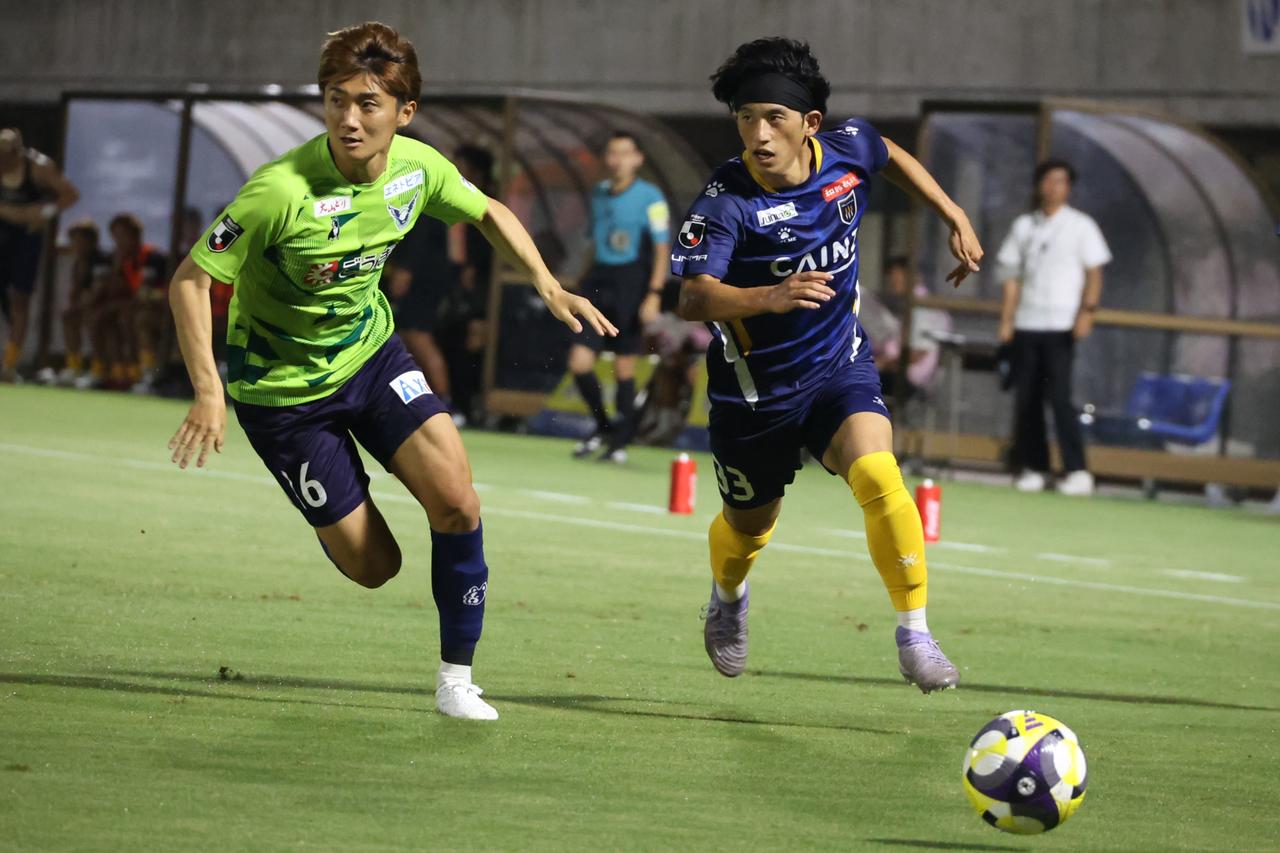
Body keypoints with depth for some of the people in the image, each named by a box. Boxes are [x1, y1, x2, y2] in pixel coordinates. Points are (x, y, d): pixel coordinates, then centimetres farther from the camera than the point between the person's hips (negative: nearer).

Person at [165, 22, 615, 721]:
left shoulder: (418, 167, -13)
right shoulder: (282, 191, -31)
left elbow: (488, 213, 9)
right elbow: (189, 280, -24)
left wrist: (548, 285, -5)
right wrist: (208, 393, -33)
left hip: (371, 353, 4)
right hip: (282, 386, -4)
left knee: (457, 501, -15)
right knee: (374, 565, -1)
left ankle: (456, 676, 3)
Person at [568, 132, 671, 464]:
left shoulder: (650, 197, -6)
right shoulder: (599, 193, 12)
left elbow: (662, 249, -7)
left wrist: (654, 294, -14)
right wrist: (583, 281, 20)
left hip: (631, 283, -5)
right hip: (599, 281, 5)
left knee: (624, 368, 0)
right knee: (579, 363, -4)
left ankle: (621, 442, 12)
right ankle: (602, 428, 16)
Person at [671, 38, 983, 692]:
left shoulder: (847, 151, -11)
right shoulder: (726, 203, -25)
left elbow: (891, 156, 15)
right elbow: (693, 299, -38)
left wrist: (955, 216, 13)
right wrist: (769, 297, -55)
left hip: (841, 367, 2)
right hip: (755, 387, -1)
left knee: (878, 477, -26)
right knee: (750, 525, 18)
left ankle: (915, 635, -16)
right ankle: (726, 599, 54)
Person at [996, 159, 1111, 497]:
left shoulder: (1081, 226, 4)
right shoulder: (1023, 226, 14)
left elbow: (1094, 273, 0)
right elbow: (1012, 276, 16)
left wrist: (1087, 310, -15)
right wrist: (1006, 321, 8)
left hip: (1061, 326, -4)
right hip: (1026, 325, 4)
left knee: (1059, 396, -14)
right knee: (1025, 399, 2)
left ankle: (1077, 471, -14)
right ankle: (1032, 468, 7)